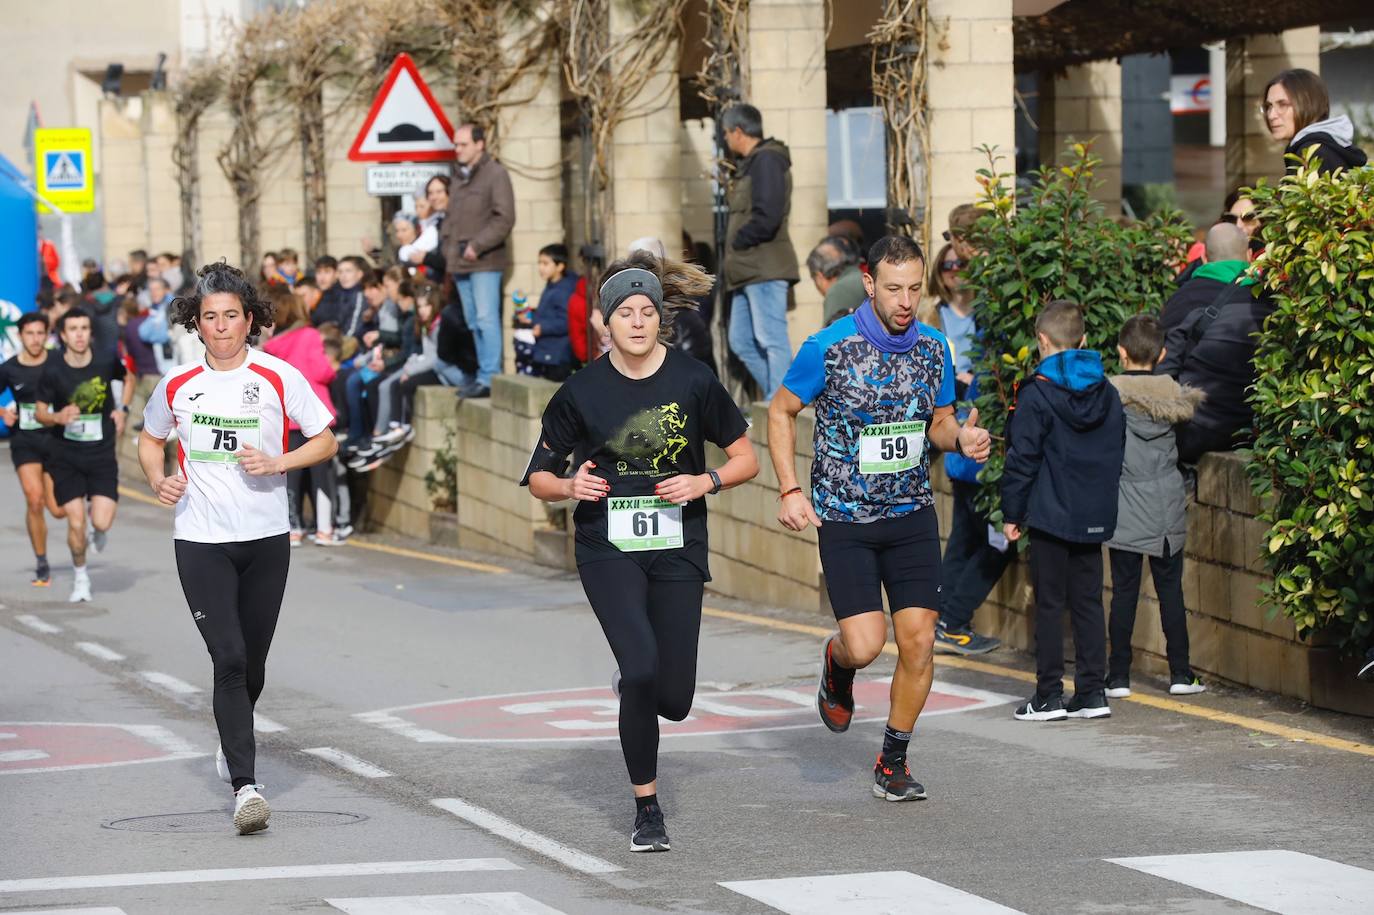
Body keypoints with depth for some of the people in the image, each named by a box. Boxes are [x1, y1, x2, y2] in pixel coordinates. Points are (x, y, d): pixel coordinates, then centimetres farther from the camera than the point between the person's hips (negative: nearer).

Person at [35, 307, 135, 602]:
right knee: (76, 523, -7)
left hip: (102, 455, 1)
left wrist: (122, 410, 3)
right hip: (66, 456, 0)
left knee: (102, 522, -11)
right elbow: (40, 412, -1)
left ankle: (99, 531, 29)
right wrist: (57, 417, -23)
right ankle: (80, 575, 19)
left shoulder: (106, 362, -8)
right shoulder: (52, 370, -12)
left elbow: (128, 378, 16)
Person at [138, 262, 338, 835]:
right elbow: (150, 439, 20)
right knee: (229, 659, -14)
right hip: (200, 540, -1)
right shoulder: (177, 385, 3)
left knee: (252, 663, 9)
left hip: (266, 537, 1)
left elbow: (325, 441, 5)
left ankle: (231, 741, 40)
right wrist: (159, 481, 0)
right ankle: (245, 785, -18)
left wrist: (277, 462, -12)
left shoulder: (279, 378, -2)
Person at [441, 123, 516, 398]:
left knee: (486, 319, -12)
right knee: (473, 322, 11)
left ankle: (489, 378, -14)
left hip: (484, 262, -8)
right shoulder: (460, 179, 19)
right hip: (461, 263, 8)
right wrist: (448, 247, 11)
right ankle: (483, 373, 17)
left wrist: (477, 246, -17)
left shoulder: (495, 174, -6)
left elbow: (504, 219, -14)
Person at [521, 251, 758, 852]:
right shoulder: (582, 392, -1)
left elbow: (745, 459, 7)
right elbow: (539, 478, 7)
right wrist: (570, 486, -14)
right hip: (608, 549, -1)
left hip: (677, 551, 1)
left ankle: (633, 685, 36)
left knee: (673, 701, -4)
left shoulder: (693, 381, -1)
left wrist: (705, 482, -12)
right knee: (641, 666, -22)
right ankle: (647, 810, -6)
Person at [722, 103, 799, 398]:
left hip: (765, 270, -11)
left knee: (771, 340, -11)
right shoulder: (749, 164, 20)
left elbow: (767, 216, -22)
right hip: (749, 270, 11)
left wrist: (738, 241, -11)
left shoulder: (767, 161, -11)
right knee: (742, 341, 11)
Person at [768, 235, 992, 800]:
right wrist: (790, 490, -8)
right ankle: (837, 665, 26)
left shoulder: (933, 348, 1)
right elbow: (781, 411, 1)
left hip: (912, 515, 3)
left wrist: (962, 438, -9)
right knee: (865, 644, -13)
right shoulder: (829, 348, -12)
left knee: (918, 642, -4)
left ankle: (893, 763, 14)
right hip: (844, 519, -3)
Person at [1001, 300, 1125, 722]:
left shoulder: (1037, 394, -11)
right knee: (1088, 603, 10)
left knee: (1050, 605, 0)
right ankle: (1092, 693, 11)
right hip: (1094, 517, 5)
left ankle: (1049, 696, 2)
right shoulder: (1108, 394, 7)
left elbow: (1022, 460, -11)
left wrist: (1012, 513, -4)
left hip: (1050, 514, -5)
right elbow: (1117, 454, 14)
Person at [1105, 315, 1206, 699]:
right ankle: (1180, 674, 9)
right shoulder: (1173, 393, -1)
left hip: (1125, 511, -2)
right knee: (1171, 589, 8)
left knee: (1124, 591, 2)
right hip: (1167, 508, 2)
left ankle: (1118, 677, 3)